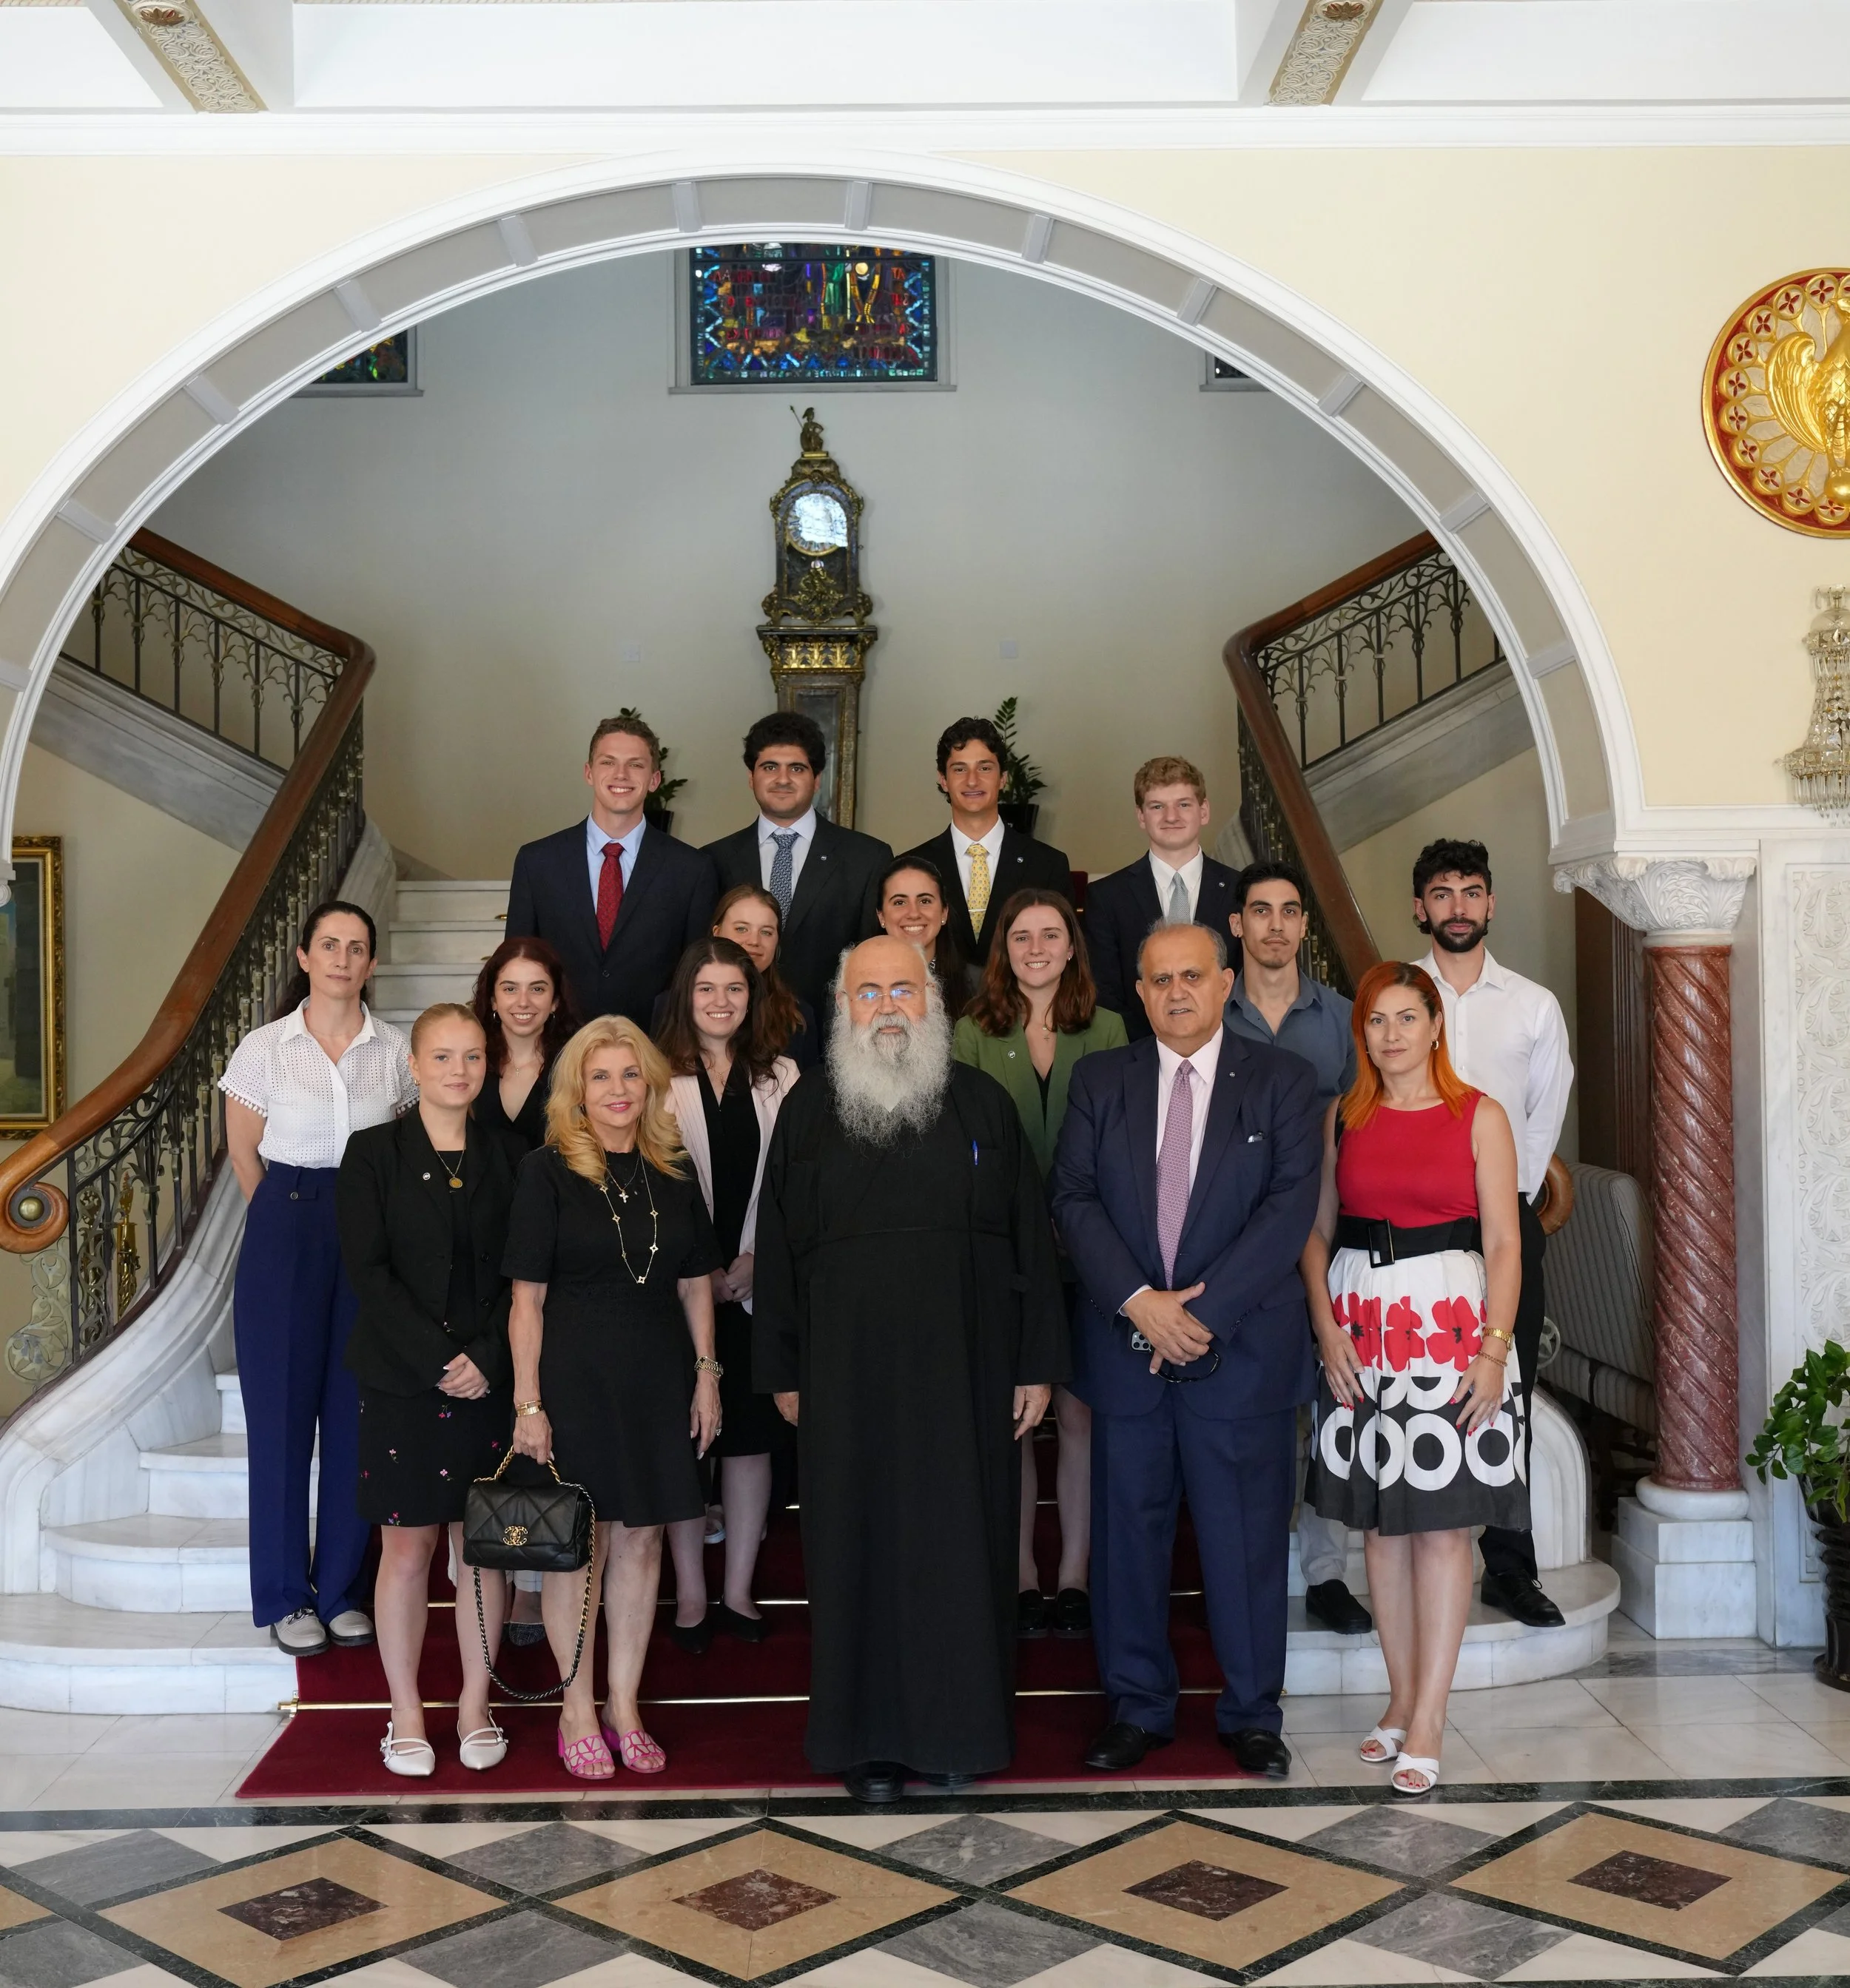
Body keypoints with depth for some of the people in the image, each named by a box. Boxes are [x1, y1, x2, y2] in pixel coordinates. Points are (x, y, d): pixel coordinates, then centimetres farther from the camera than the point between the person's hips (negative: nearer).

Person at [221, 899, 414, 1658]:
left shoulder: (396, 1051, 3)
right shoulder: (265, 1048, -1)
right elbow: (244, 1152, 7)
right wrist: (298, 1219, 9)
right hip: (287, 1234, -1)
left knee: (357, 1413, 5)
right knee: (282, 1413, 3)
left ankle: (342, 1589, 18)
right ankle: (286, 1595, 16)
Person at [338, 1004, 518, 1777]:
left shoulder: (502, 1160, 8)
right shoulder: (374, 1153, 0)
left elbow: (516, 1277, 5)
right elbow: (367, 1270, -7)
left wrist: (485, 1359, -10)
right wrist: (439, 1359, -14)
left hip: (488, 1382, 2)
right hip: (401, 1383, -2)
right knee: (407, 1548, 3)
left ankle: (476, 1706, 18)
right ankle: (406, 1714, 16)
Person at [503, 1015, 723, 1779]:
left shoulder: (674, 1174, 7)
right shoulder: (547, 1173, -5)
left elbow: (695, 1285, 11)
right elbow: (527, 1298, -7)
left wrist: (706, 1376, 6)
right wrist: (528, 1403, -10)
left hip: (657, 1382, 4)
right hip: (574, 1378, -4)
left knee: (641, 1540, 9)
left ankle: (625, 1706, 21)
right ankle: (578, 1710, 17)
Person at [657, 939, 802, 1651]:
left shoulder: (780, 1078, 8)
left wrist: (753, 1262, -6)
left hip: (756, 1283, 2)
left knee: (750, 1435, 6)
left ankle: (738, 1591, 16)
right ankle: (691, 1597, 11)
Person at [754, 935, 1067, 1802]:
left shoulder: (982, 1104, 4)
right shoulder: (808, 1110, 6)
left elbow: (1029, 1236, 4)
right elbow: (776, 1245, 7)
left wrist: (1037, 1363, -1)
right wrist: (783, 1371, 3)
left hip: (964, 1366, 0)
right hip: (847, 1369, 0)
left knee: (960, 1538, 5)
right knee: (860, 1543, 4)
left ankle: (958, 1729, 19)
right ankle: (869, 1738, 15)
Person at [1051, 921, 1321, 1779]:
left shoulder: (1282, 1082, 1)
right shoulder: (1099, 1081, 7)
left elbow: (1290, 1205, -8)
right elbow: (1074, 1199, -1)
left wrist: (1204, 1311, -16)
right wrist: (1139, 1302, -15)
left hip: (1242, 1348, -1)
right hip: (1126, 1345, 2)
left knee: (1246, 1537, 6)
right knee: (1128, 1531, 9)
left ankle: (1252, 1712, 22)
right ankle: (1137, 1707, 23)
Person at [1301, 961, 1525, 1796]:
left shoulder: (1479, 1116, 0)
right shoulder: (1343, 1116, 9)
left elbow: (1504, 1243, -3)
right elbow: (1317, 1232, 10)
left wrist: (1494, 1350, -12)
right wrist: (1327, 1329, -2)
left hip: (1451, 1323, -3)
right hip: (1360, 1328, 3)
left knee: (1442, 1522, -3)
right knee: (1381, 1520, 8)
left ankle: (1428, 1717, 3)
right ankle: (1403, 1697, 19)